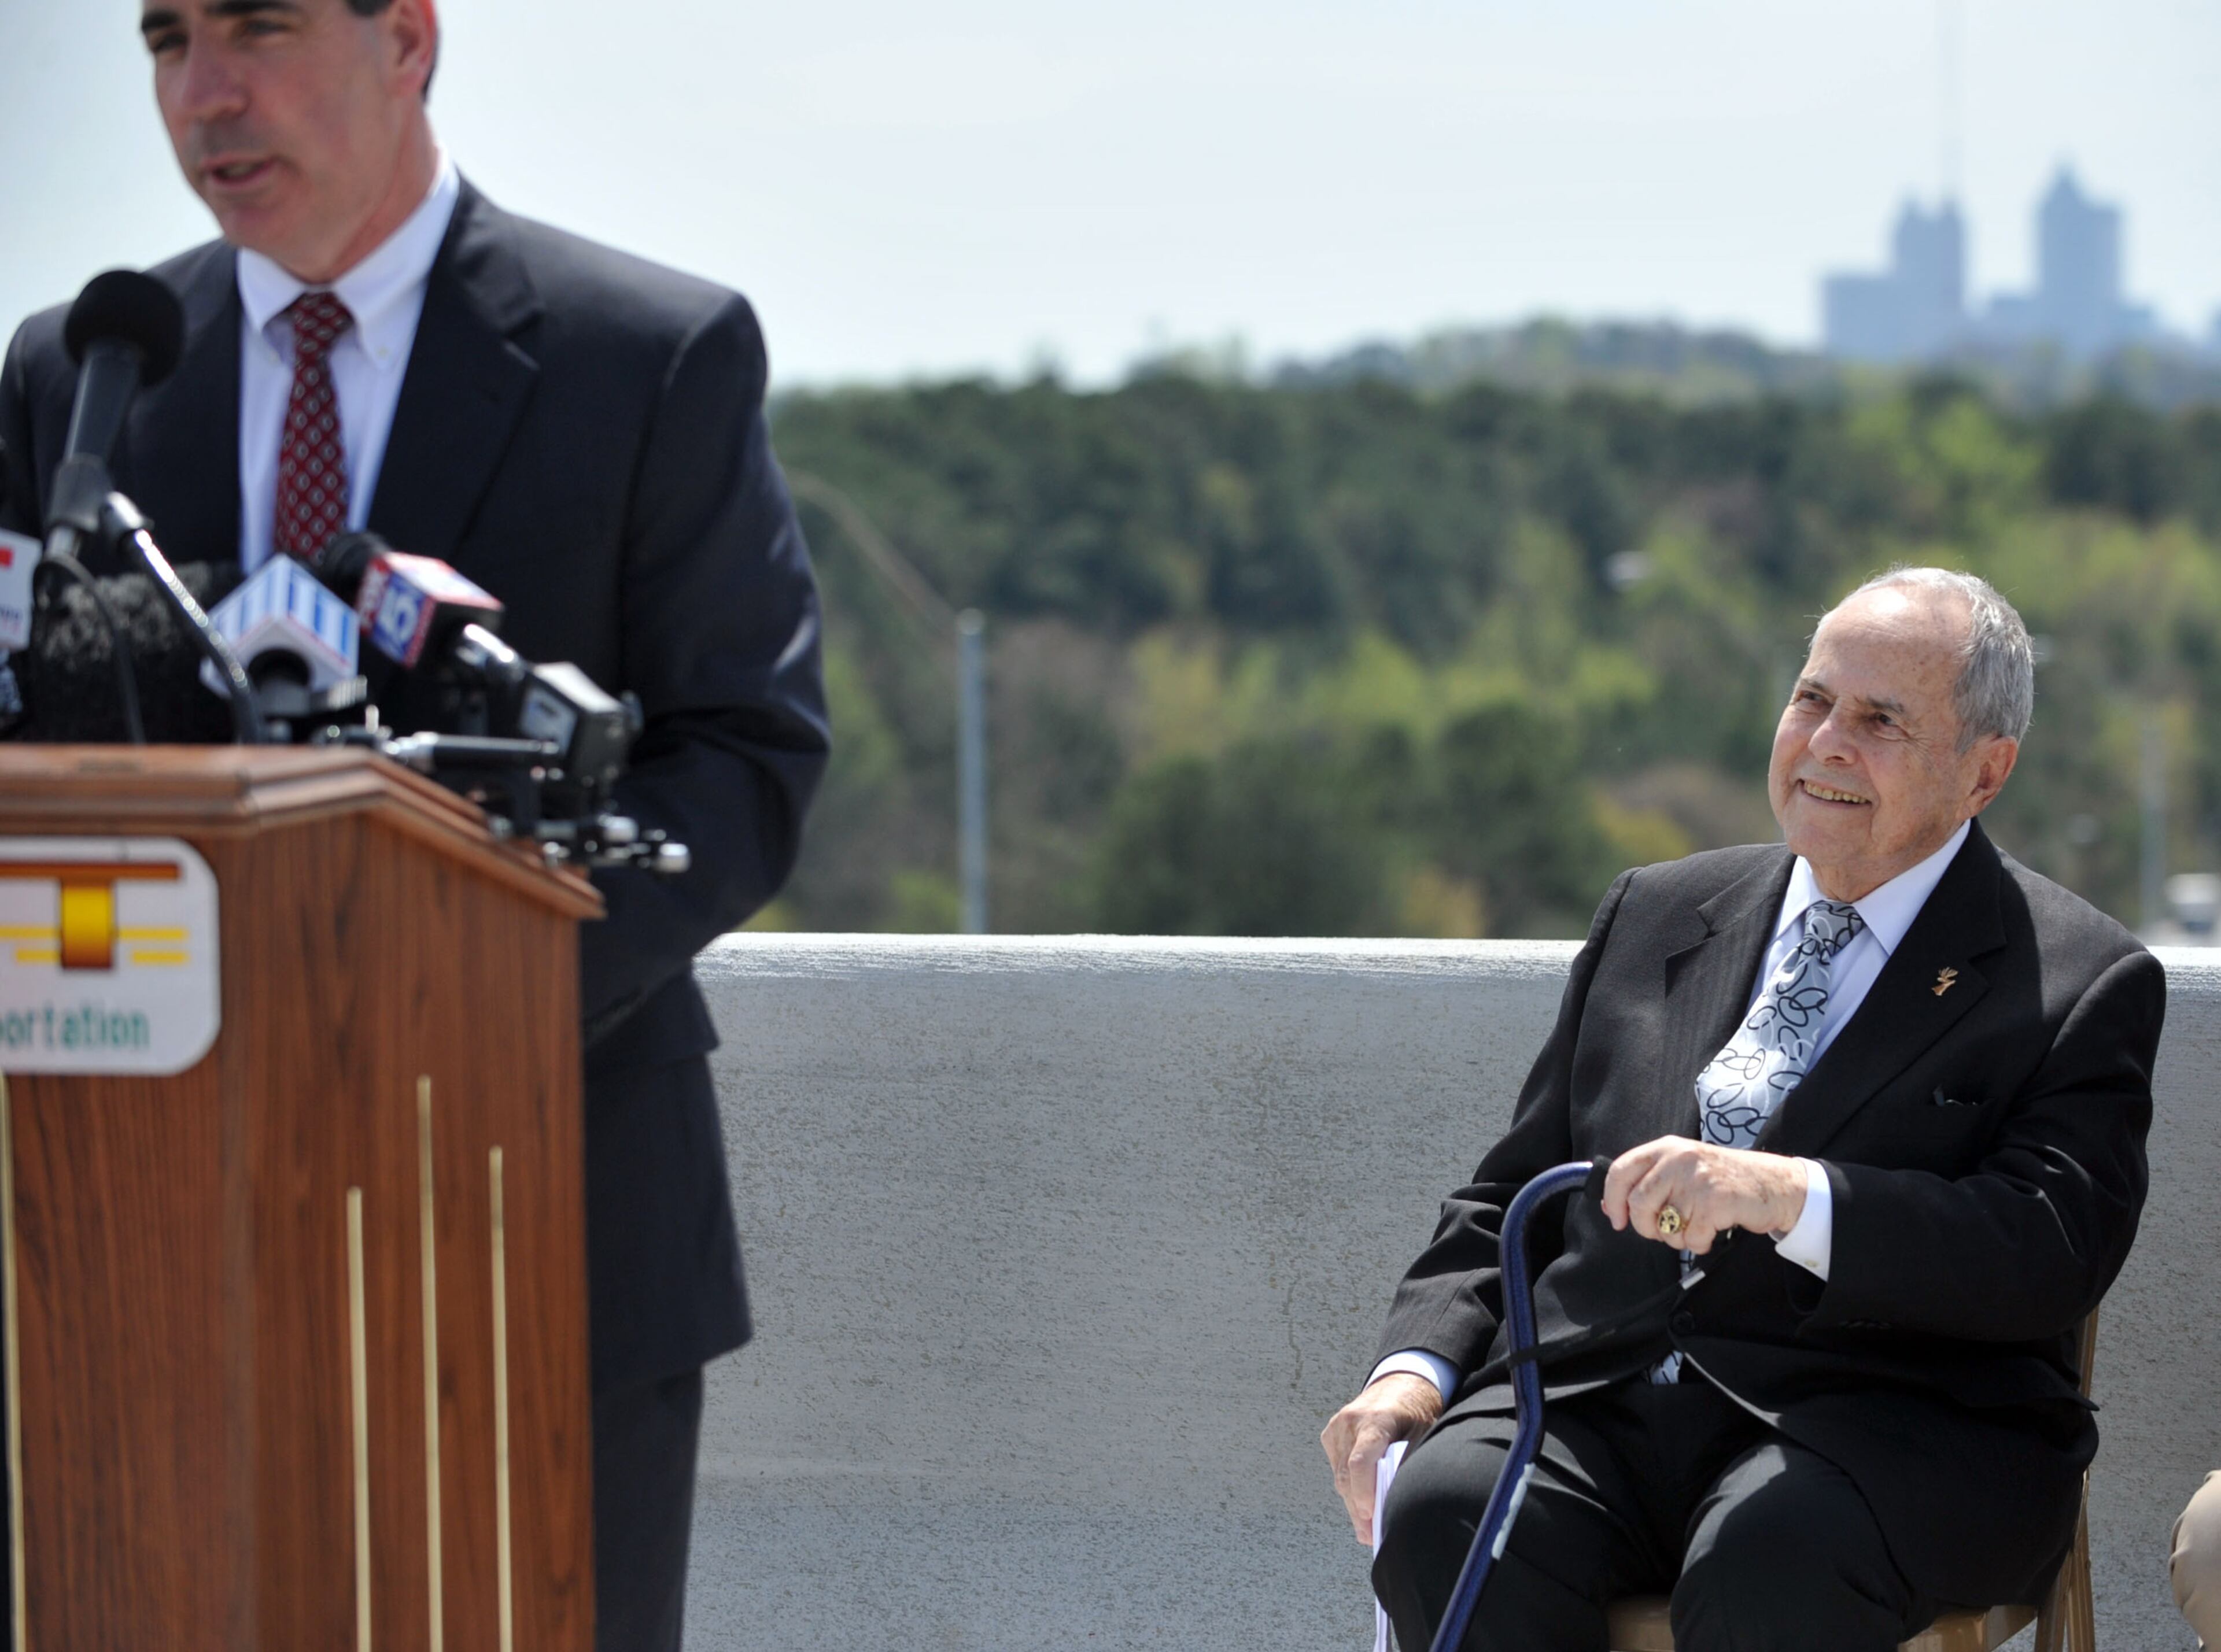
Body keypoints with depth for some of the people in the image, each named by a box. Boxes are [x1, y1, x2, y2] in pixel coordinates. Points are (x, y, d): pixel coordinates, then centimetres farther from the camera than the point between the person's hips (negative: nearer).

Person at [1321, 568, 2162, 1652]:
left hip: (1887, 1416, -4)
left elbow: (2054, 1256, -11)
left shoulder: (2082, 983, 6)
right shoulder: (1655, 913, 21)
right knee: (1444, 1514, -29)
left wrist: (1788, 1196, -25)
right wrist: (1416, 1367, 2)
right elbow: (1509, 1197, 22)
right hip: (1594, 1391, 4)